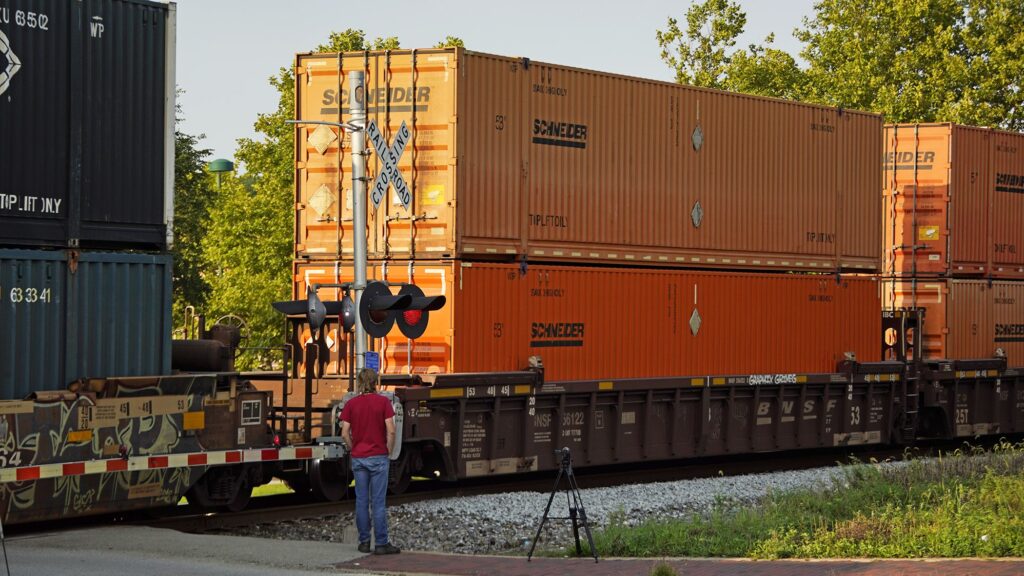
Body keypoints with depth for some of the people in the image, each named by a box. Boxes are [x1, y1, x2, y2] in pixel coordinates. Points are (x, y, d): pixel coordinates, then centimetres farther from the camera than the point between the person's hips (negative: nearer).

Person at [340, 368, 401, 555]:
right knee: (378, 502, -2)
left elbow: (345, 434, -2)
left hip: (358, 458, 2)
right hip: (378, 457, -2)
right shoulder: (383, 402, -6)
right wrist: (389, 451, 3)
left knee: (361, 501, 8)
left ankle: (364, 542, 11)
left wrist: (354, 450, 11)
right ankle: (381, 543, -1)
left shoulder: (351, 404, 1)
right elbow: (391, 431, -10)